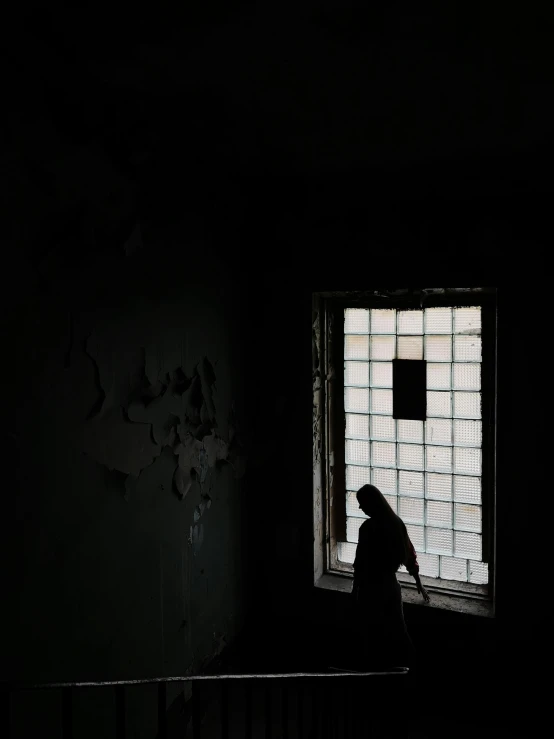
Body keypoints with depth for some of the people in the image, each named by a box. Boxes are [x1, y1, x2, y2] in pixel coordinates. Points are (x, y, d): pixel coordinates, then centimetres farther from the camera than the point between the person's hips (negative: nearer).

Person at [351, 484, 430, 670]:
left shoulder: (368, 527, -20)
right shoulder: (396, 522, 1)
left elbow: (361, 563, -17)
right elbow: (409, 555, 10)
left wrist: (355, 589, -5)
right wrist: (419, 584, 20)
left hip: (371, 588, -7)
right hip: (391, 585, 7)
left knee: (371, 637, 9)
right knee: (396, 633, 17)